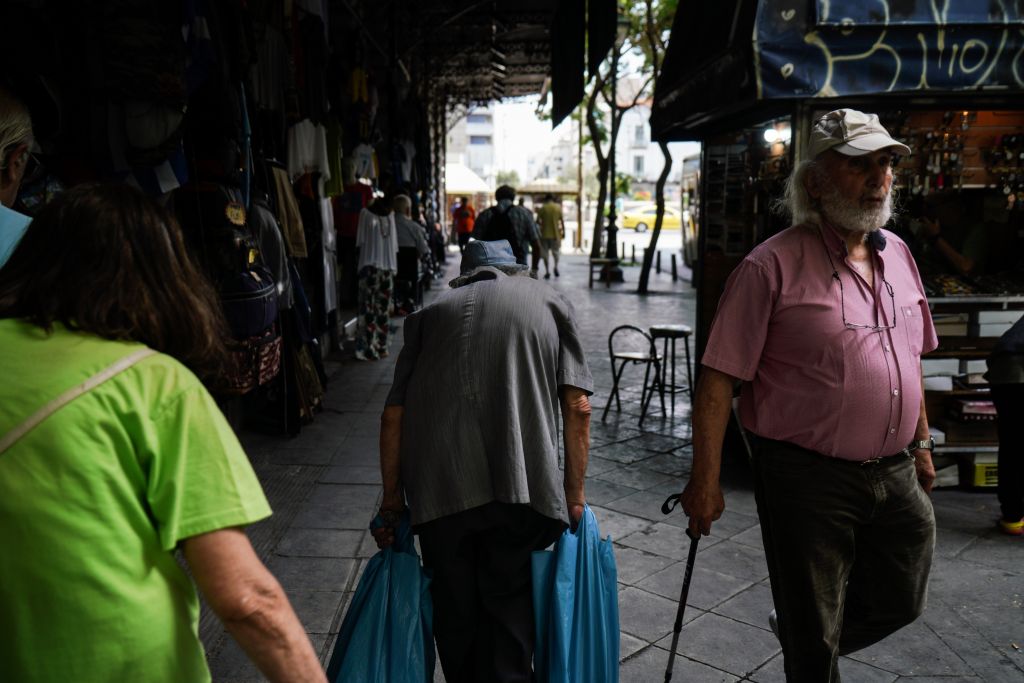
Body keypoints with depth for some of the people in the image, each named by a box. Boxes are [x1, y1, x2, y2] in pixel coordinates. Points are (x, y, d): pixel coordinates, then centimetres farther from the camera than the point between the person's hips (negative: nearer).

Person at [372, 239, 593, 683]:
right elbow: (578, 407, 5)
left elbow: (393, 416, 10)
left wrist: (392, 499, 17)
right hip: (522, 485, -1)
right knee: (509, 611, 13)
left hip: (439, 490, 1)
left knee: (455, 613, 17)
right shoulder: (549, 302, 15)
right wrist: (574, 495, 10)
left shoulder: (430, 313, 17)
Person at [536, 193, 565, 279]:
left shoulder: (543, 208, -4)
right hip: (555, 233, 1)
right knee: (556, 251, 18)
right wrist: (563, 231, 8)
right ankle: (556, 266, -1)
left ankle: (547, 272, 2)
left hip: (545, 234, -1)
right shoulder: (558, 207, -1)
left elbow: (538, 221, -6)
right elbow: (562, 221, 0)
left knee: (545, 253, 6)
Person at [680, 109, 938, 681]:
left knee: (901, 601, 21)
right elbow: (719, 378, -16)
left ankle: (799, 635, 45)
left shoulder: (898, 253, 8)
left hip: (895, 473, 7)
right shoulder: (773, 266, -15)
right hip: (808, 478, -6)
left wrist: (921, 442, 20)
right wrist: (706, 481, -18)